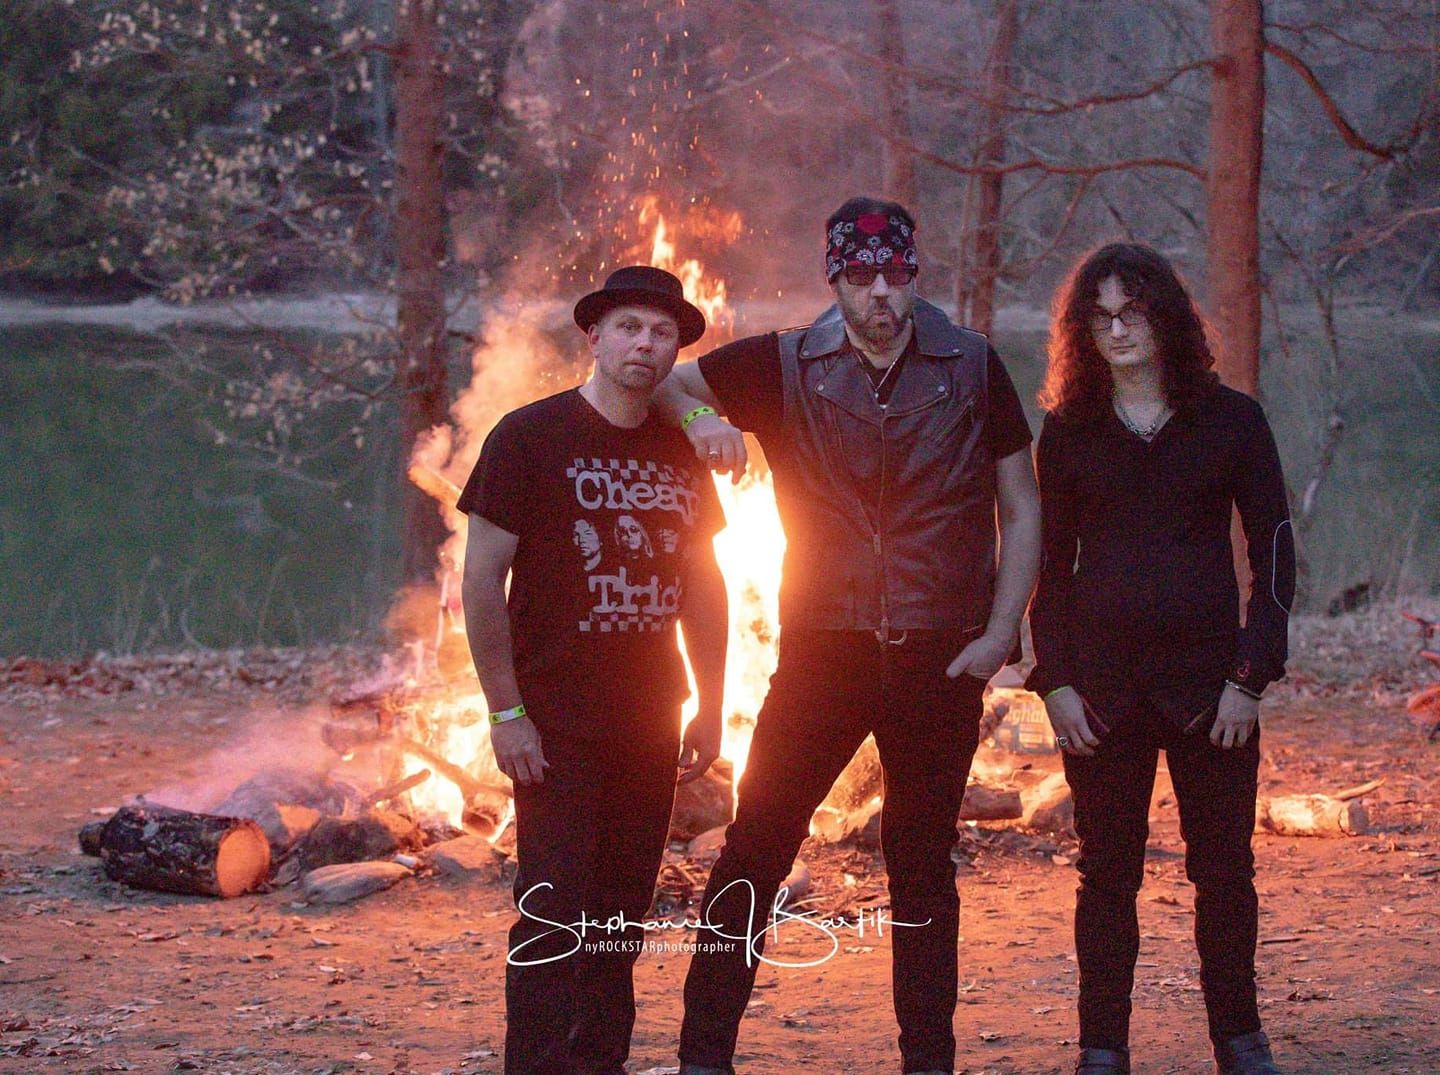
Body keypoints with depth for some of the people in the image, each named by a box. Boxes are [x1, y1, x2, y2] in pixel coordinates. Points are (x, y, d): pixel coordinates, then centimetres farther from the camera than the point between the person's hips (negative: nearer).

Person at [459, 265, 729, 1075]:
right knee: (555, 916, -8)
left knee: (623, 917, 10)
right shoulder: (531, 438, -8)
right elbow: (483, 576, -9)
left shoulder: (681, 453, 9)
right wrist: (507, 711, -13)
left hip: (650, 724, 5)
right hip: (556, 725, -5)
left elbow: (703, 583, 17)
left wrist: (712, 707, 12)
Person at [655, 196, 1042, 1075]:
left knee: (924, 863, 9)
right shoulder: (787, 366, 2)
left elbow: (1022, 511, 6)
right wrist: (698, 418, -16)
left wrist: (1000, 634, -5)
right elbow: (661, 381, 7)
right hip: (821, 650, 0)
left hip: (941, 660, 0)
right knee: (756, 847, -4)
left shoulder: (971, 368, 3)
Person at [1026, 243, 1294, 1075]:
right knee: (1108, 871, 3)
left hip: (1207, 678, -1)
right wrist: (1054, 681, -2)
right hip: (1103, 685, 1)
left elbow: (1274, 549, 2)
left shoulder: (1231, 420, 3)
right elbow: (1051, 563, 8)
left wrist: (1250, 676, -6)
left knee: (1224, 866, 4)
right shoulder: (1069, 431, 7)